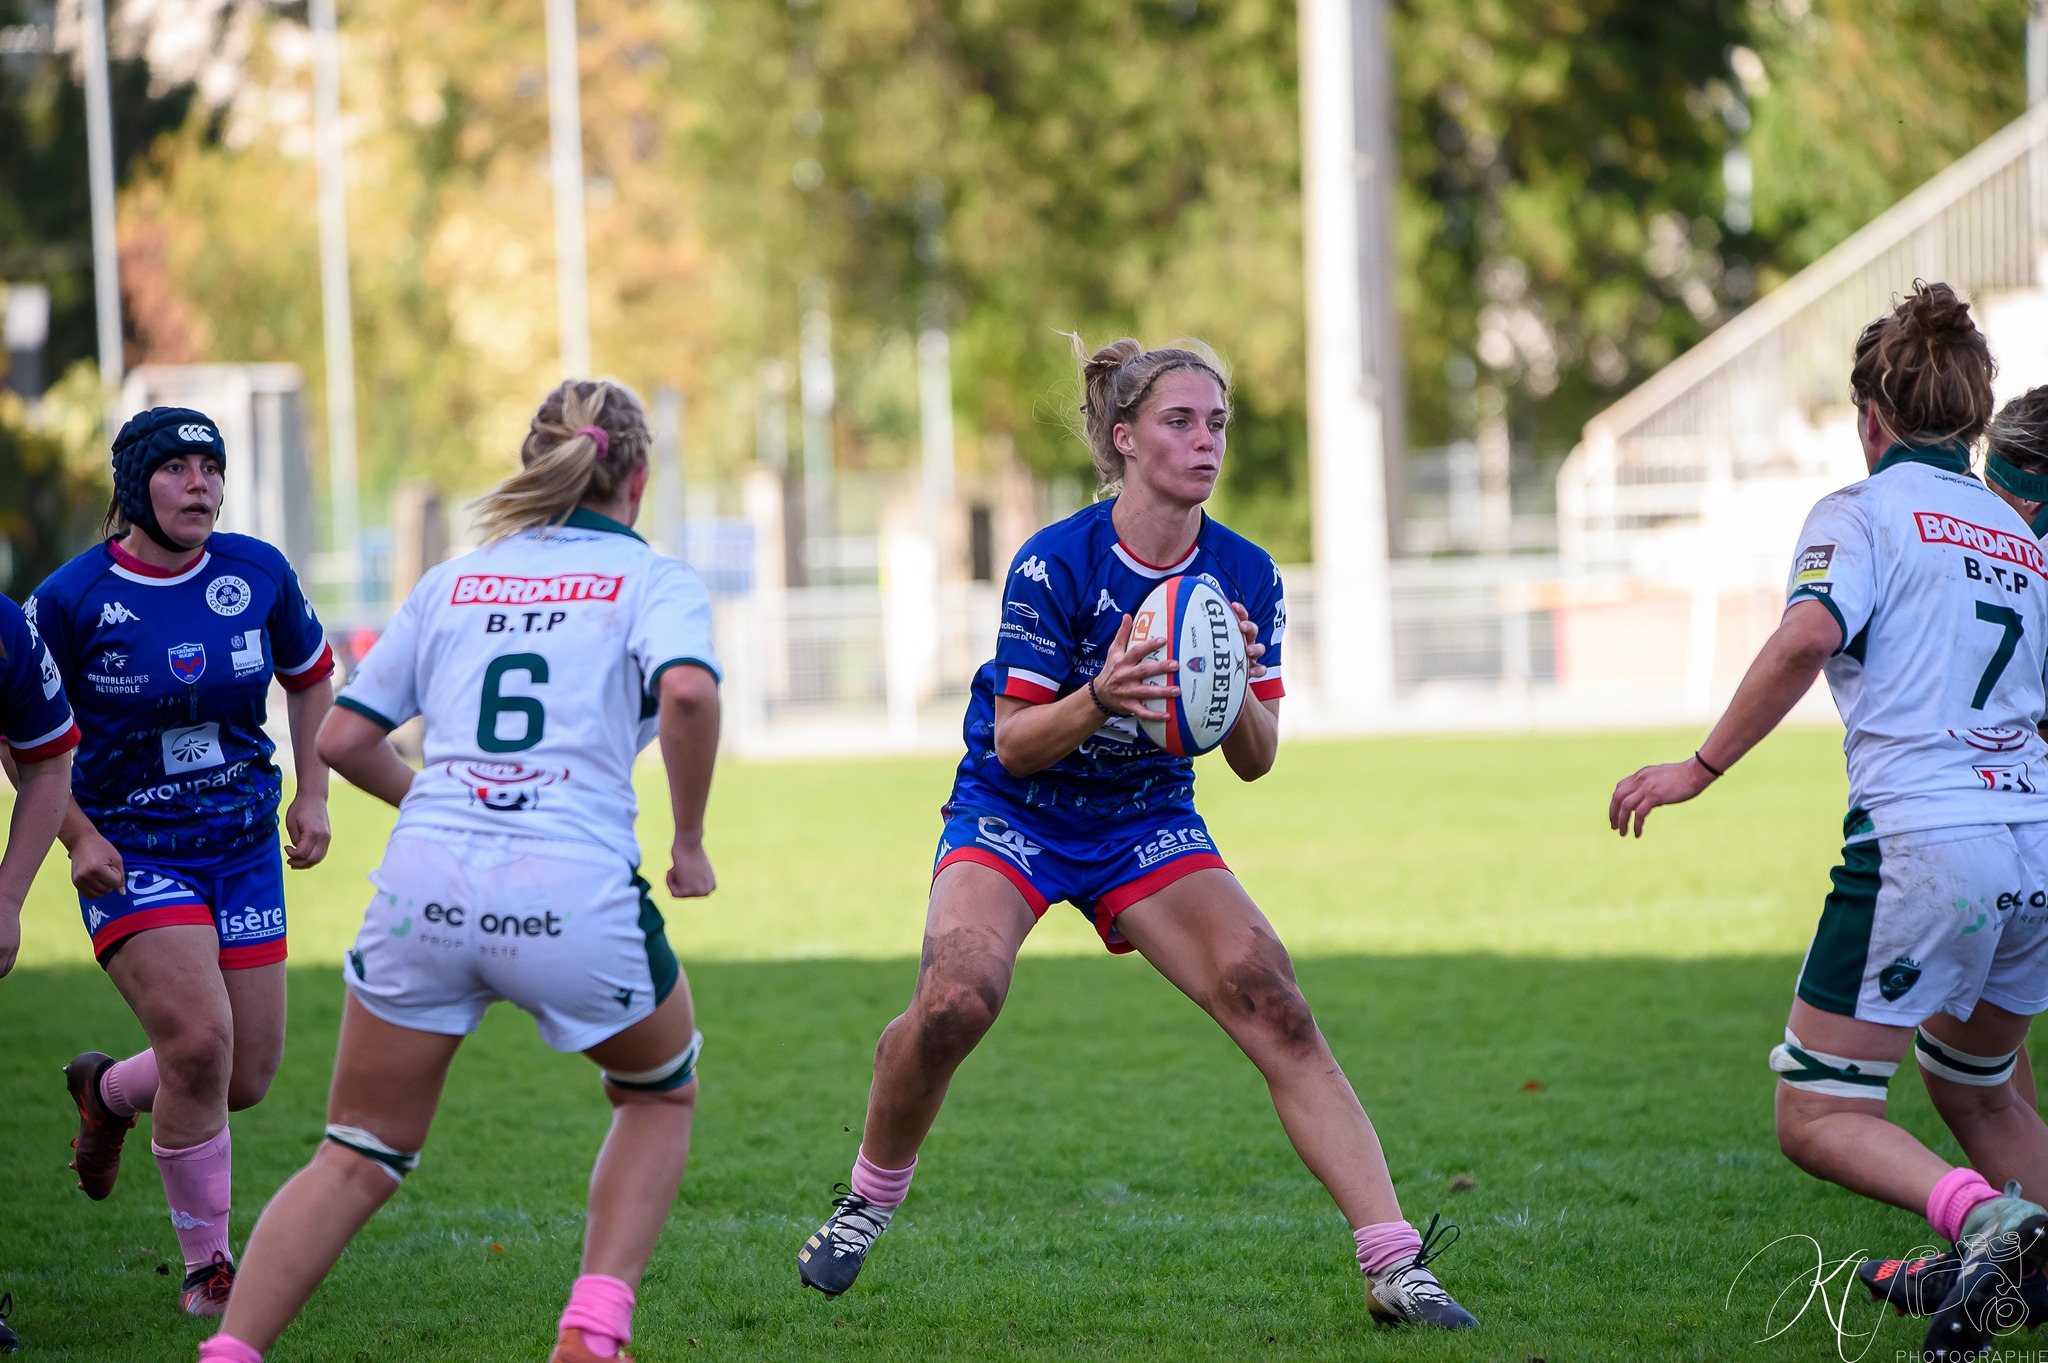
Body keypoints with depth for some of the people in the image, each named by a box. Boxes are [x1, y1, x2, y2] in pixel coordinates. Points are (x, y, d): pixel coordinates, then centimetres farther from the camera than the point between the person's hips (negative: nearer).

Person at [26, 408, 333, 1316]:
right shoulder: (71, 600, -12)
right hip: (131, 854, -4)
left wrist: (312, 795, 7)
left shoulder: (259, 575, -2)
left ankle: (107, 1091, 39)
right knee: (199, 1041, -21)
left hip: (243, 846, 4)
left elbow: (309, 677, 16)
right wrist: (77, 836, -10)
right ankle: (207, 1266, -3)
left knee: (247, 1078, 5)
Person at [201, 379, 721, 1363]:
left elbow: (342, 738, 16)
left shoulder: (454, 581, 19)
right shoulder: (654, 580, 8)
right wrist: (689, 844, -2)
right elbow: (688, 693, -14)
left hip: (423, 885, 3)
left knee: (360, 1158, 14)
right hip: (574, 896, -3)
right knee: (661, 1096, 25)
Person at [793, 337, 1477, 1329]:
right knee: (955, 1000, -29)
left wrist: (1236, 686, -25)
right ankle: (868, 1198, 0)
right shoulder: (1055, 563, -20)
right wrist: (1097, 700, -36)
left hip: (1148, 826, 3)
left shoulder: (1245, 577, -7)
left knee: (1275, 1010, -16)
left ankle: (1394, 1266, -17)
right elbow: (1013, 742, -17)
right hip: (1012, 816, -3)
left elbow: (1255, 761, -4)